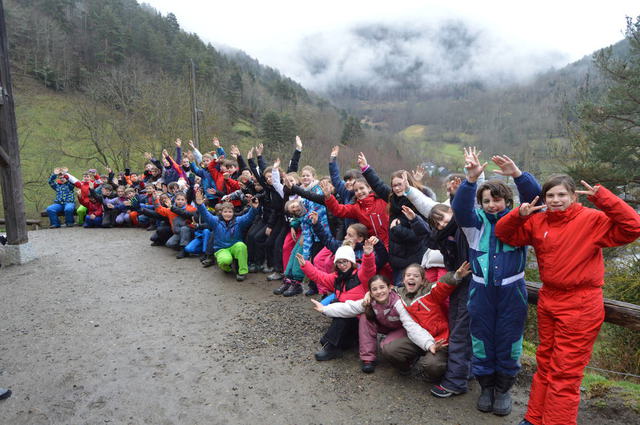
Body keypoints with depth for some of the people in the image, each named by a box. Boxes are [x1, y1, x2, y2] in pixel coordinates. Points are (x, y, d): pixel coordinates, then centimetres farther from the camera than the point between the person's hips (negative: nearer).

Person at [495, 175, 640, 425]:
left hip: (579, 307, -5)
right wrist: (519, 214, -14)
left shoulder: (592, 220, -11)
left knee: (564, 374, 2)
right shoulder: (537, 221, 2)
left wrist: (602, 197, -27)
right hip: (547, 300, 6)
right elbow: (503, 234, 4)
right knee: (545, 365, 18)